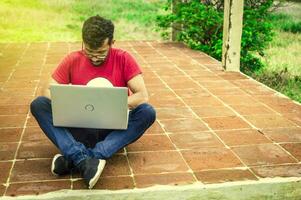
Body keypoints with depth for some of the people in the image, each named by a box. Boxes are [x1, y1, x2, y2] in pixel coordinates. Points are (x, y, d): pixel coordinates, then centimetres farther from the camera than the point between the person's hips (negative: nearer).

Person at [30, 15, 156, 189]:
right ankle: (84, 160, -39)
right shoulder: (72, 60, -2)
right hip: (79, 130, 1)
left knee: (148, 112, -29)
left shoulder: (123, 59, -6)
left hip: (113, 129, -1)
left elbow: (143, 96, -12)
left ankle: (74, 159, -35)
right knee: (38, 104, -20)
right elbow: (50, 94, -3)